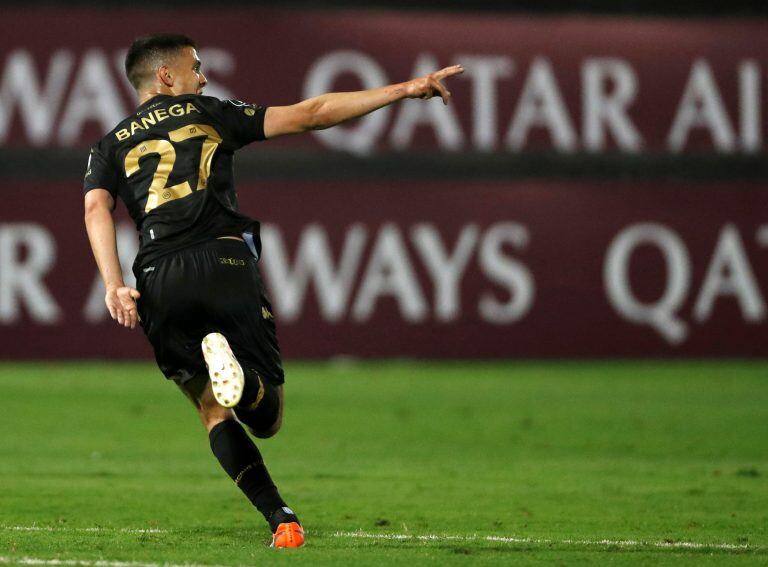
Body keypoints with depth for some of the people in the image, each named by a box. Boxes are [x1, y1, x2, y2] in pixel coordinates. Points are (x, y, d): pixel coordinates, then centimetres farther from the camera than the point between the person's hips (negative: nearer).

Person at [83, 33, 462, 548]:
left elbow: (96, 208, 3)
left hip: (159, 281, 2)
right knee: (266, 418, 3)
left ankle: (280, 518, -9)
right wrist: (404, 90, 19)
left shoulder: (111, 145, 23)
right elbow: (309, 115, 16)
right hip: (224, 260, -2)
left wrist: (115, 287, -7)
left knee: (216, 412, 13)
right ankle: (235, 374, -34)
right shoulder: (208, 113, 20)